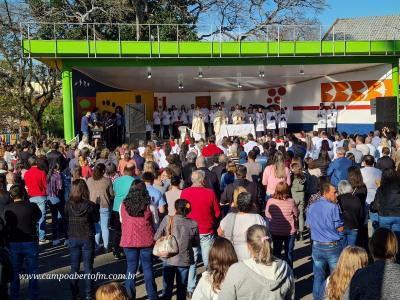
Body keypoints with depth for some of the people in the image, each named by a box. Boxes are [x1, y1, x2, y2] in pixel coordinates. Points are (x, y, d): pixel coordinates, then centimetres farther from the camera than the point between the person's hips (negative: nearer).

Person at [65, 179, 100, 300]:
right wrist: (97, 206, 10)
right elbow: (96, 219, -1)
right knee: (88, 267, 9)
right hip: (87, 239, -2)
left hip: (73, 239, 2)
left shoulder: (68, 204, -10)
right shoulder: (90, 205, -16)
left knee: (74, 267, 13)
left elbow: (66, 220, -1)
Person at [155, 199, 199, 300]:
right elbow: (196, 243, 3)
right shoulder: (193, 224, -9)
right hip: (184, 260, 0)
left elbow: (156, 238, -8)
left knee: (167, 288, 14)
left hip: (168, 260, 0)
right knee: (182, 289, 14)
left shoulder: (167, 219, -11)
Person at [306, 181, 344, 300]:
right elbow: (340, 228, -12)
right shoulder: (333, 207, -15)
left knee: (318, 276, 13)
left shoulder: (311, 207, 2)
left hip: (317, 246, 5)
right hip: (333, 246, -4)